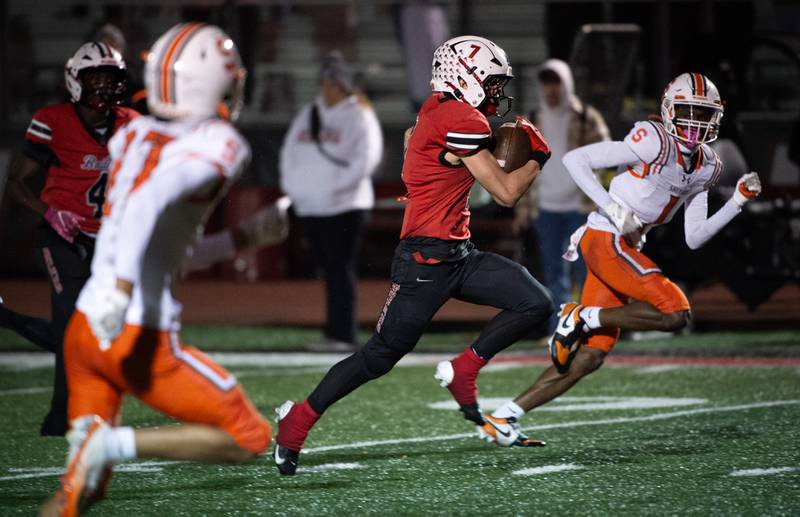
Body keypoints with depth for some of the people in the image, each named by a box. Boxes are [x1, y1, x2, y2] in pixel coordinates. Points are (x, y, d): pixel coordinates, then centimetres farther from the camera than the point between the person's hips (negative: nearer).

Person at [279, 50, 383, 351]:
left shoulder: (358, 115, -2)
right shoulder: (307, 115, 18)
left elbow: (368, 156, -12)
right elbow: (290, 151, 21)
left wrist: (340, 185, -18)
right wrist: (290, 184, 6)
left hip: (345, 207, -6)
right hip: (309, 208, 6)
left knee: (341, 270, -10)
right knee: (328, 270, 8)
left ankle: (342, 335, -13)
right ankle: (335, 333, 11)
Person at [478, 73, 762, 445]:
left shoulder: (704, 168, 14)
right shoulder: (654, 142, -11)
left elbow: (694, 238, 16)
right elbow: (575, 160, -13)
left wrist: (737, 202, 7)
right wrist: (613, 209, -18)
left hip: (624, 249, 9)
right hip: (605, 241, -9)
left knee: (588, 359, 5)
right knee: (675, 313, -21)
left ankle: (503, 417, 8)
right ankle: (580, 317, -7)